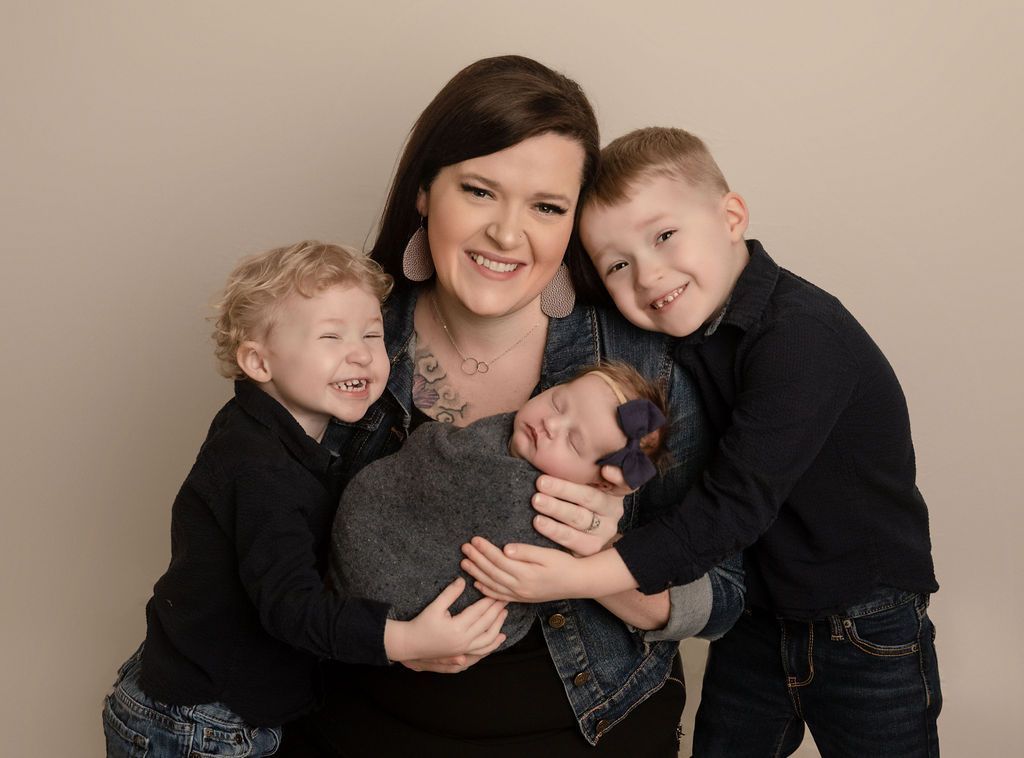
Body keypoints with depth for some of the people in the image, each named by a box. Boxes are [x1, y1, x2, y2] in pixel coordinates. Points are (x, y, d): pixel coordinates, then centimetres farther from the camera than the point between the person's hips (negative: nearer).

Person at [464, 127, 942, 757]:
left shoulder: (801, 332, -26)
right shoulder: (684, 333, -3)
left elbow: (737, 502, -30)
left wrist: (584, 576, -35)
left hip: (867, 631, -6)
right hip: (755, 622, 6)